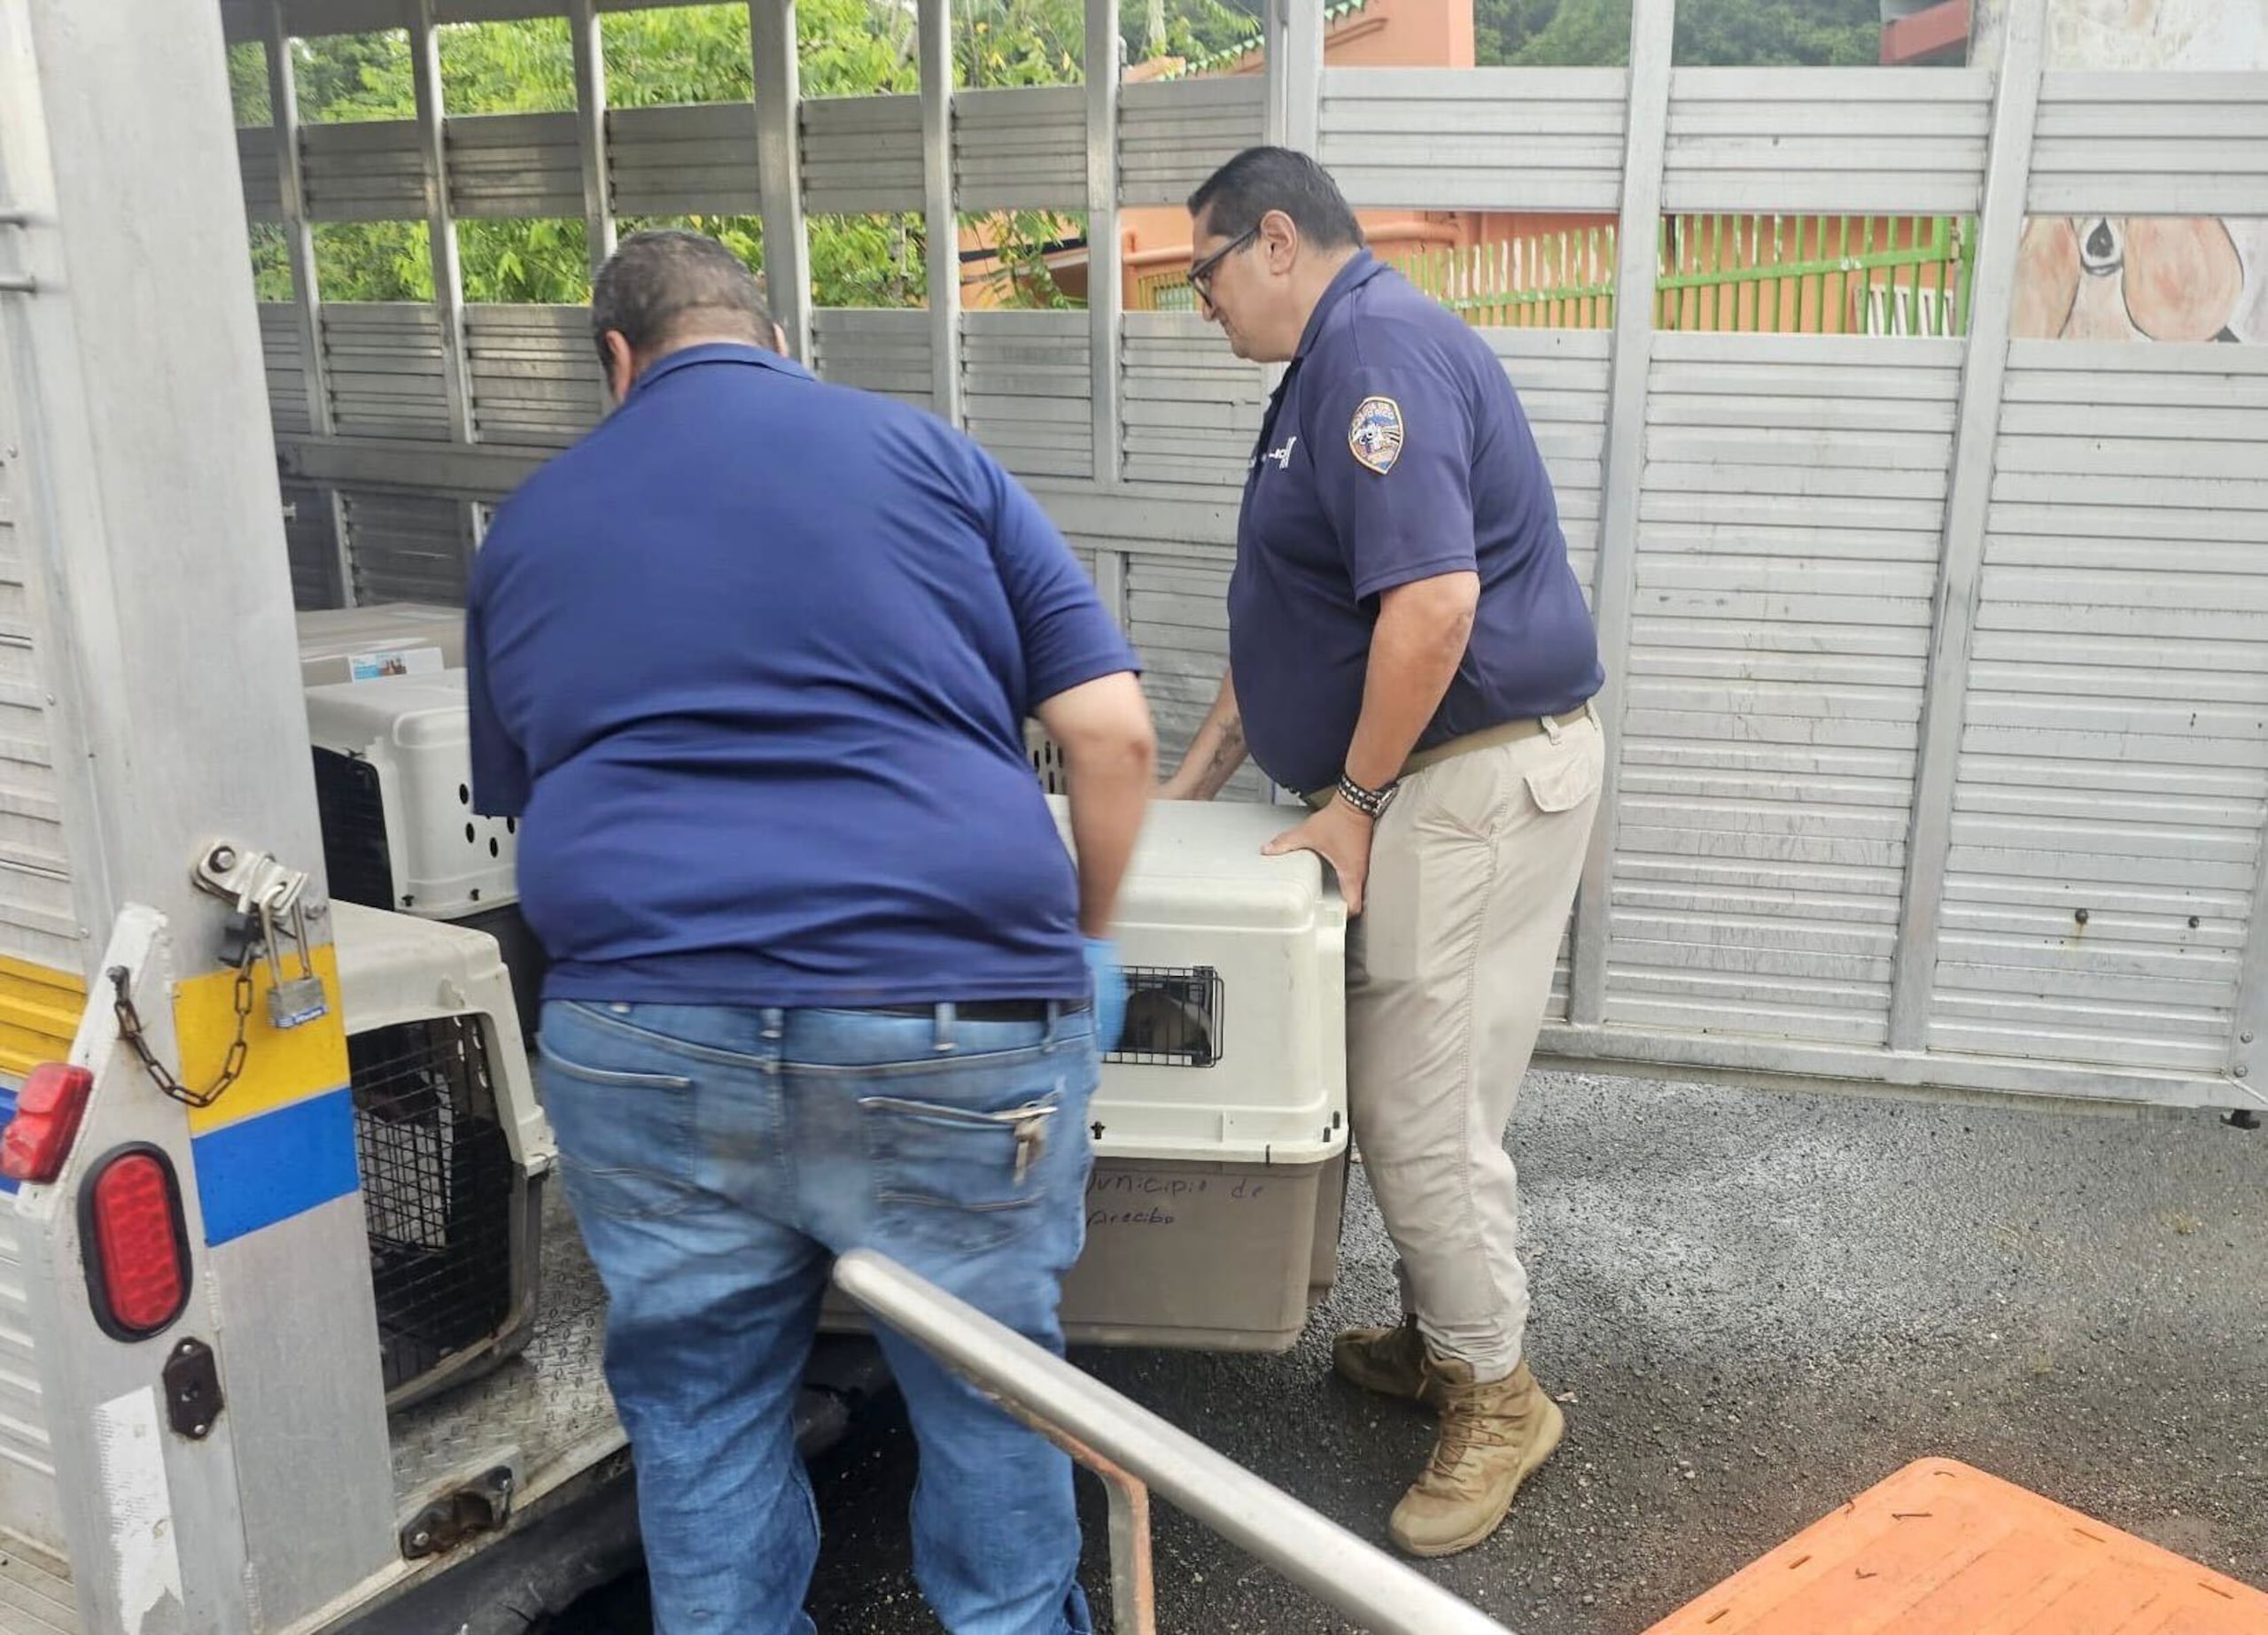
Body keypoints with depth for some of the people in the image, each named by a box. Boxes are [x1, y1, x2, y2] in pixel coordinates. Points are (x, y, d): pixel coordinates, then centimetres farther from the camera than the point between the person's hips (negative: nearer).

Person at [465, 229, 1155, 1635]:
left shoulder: (527, 526, 18)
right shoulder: (924, 452, 9)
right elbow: (1115, 734, 2)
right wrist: (1083, 950, 16)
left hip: (641, 1034, 2)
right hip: (950, 1029, -1)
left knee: (700, 1410, 21)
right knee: (988, 1391, 20)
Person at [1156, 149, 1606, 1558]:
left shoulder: (1378, 346, -15)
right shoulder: (1336, 363, 18)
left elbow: (1434, 602, -26)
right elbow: (1294, 618, 24)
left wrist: (1352, 800, -17)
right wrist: (1199, 780, 22)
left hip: (1480, 772, -10)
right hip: (1437, 774, 10)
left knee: (1421, 1103, -3)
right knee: (1415, 1085, 17)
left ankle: (1495, 1393, 14)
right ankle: (1443, 1338, 32)